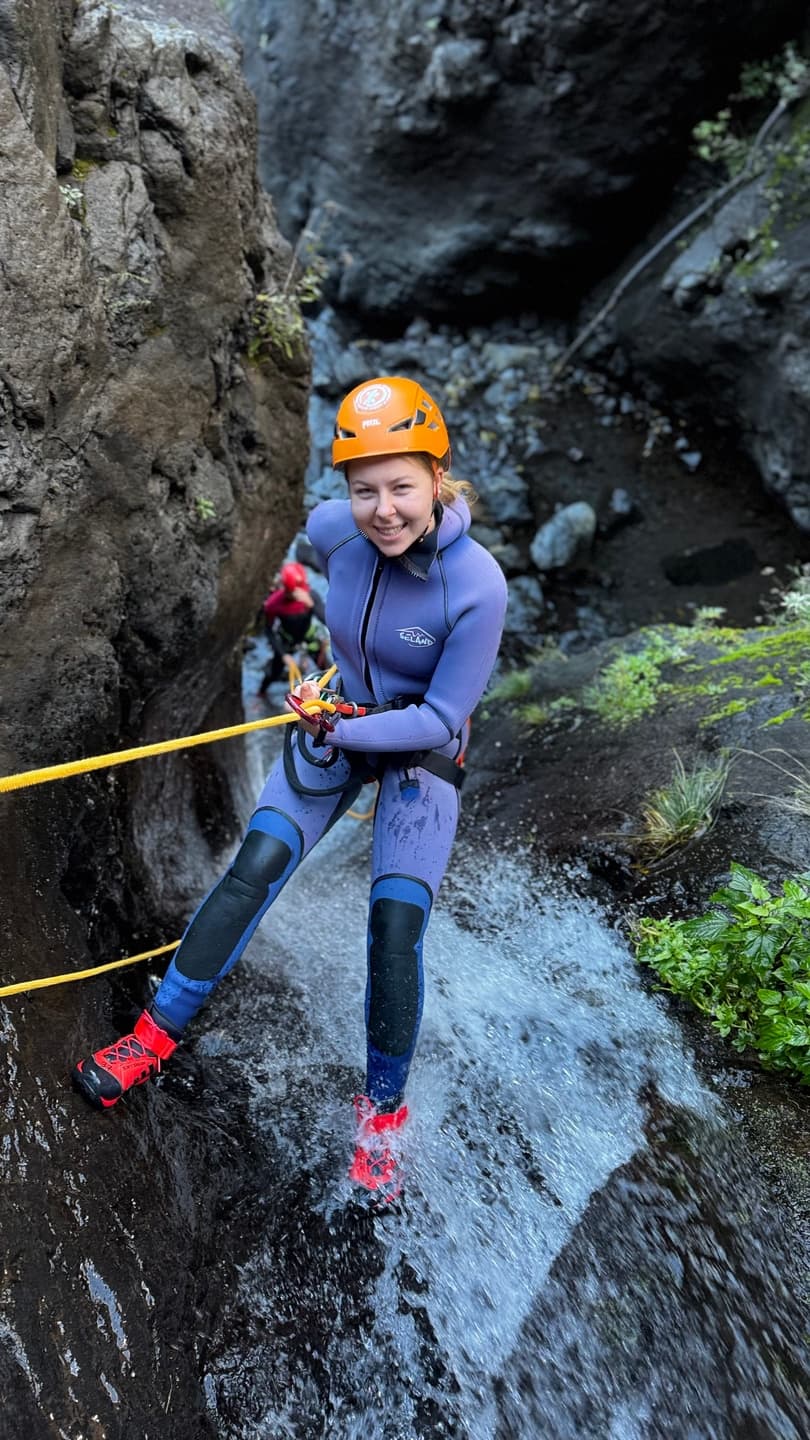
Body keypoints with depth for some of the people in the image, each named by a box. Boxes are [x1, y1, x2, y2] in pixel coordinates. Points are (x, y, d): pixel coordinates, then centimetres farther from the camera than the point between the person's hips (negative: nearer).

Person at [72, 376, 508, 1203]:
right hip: (336, 724, 4)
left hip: (423, 753, -3)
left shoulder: (477, 586, -28)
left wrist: (342, 731, -28)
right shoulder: (330, 529, -17)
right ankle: (156, 1036, 8)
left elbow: (440, 719, -22)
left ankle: (384, 1108, 15)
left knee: (395, 930, -8)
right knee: (252, 871, -7)